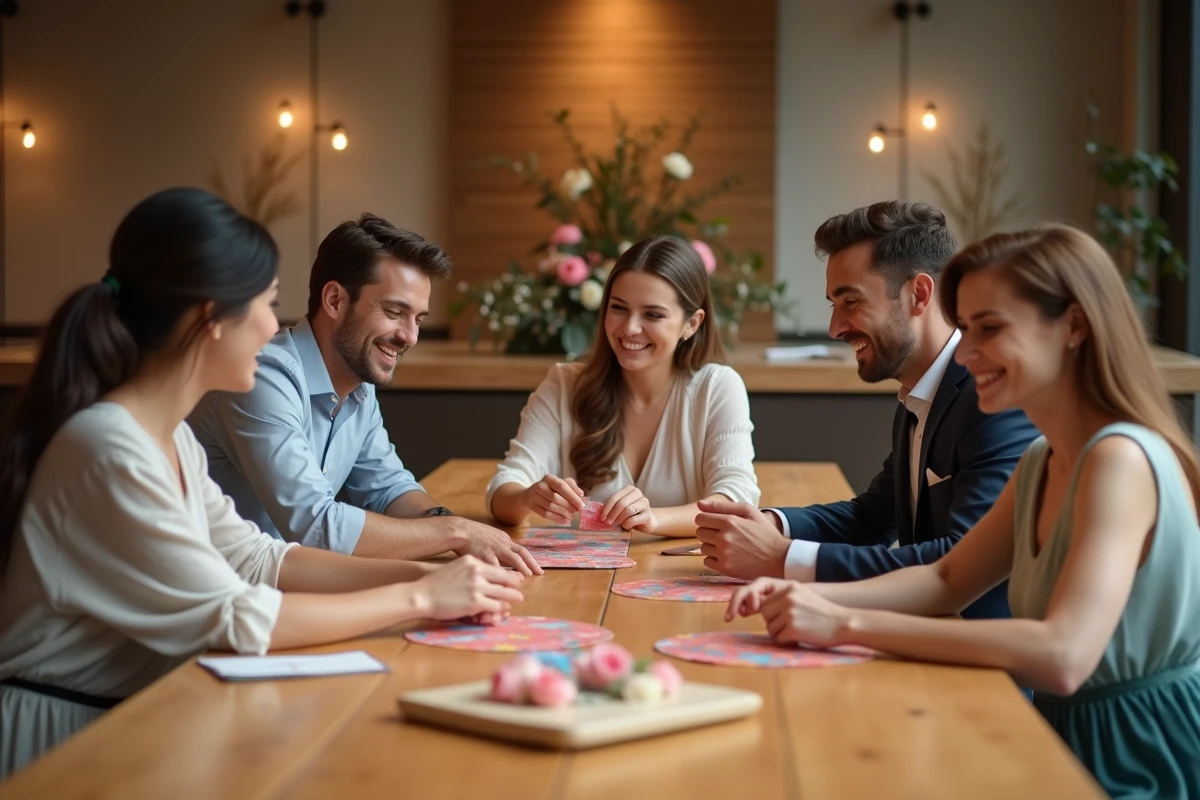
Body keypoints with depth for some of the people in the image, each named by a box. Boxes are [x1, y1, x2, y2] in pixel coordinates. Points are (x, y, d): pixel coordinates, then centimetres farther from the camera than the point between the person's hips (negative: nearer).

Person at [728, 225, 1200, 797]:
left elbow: (1062, 655, -32)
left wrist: (848, 625, -30)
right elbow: (946, 580, 13)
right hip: (1074, 742, 7)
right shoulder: (1043, 462, 8)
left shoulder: (1121, 459, -21)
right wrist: (813, 597, -6)